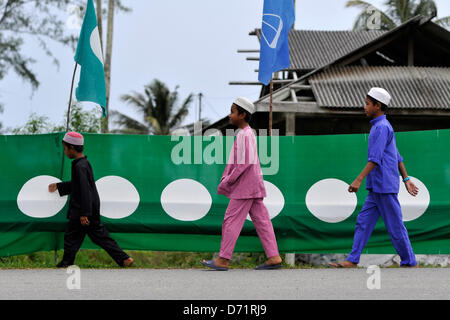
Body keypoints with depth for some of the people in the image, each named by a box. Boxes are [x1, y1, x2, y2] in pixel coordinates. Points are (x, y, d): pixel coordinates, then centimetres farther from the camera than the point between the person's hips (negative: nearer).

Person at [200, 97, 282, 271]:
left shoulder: (244, 135, -15)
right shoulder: (248, 133, 17)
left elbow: (245, 163, -21)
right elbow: (234, 161, 20)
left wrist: (228, 181, -15)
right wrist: (225, 178, 12)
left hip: (245, 185, -10)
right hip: (253, 186, 10)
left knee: (231, 220, -6)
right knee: (261, 220, 6)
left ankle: (223, 260, -5)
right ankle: (273, 257, 4)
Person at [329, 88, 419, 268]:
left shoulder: (382, 127, -13)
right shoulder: (381, 126, 19)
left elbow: (375, 158, -22)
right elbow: (397, 157, 23)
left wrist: (358, 180, -25)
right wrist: (406, 179, 25)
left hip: (385, 187, -10)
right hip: (377, 188, 10)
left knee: (395, 226, -2)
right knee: (363, 222, 4)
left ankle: (409, 263, 7)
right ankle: (352, 261, 3)